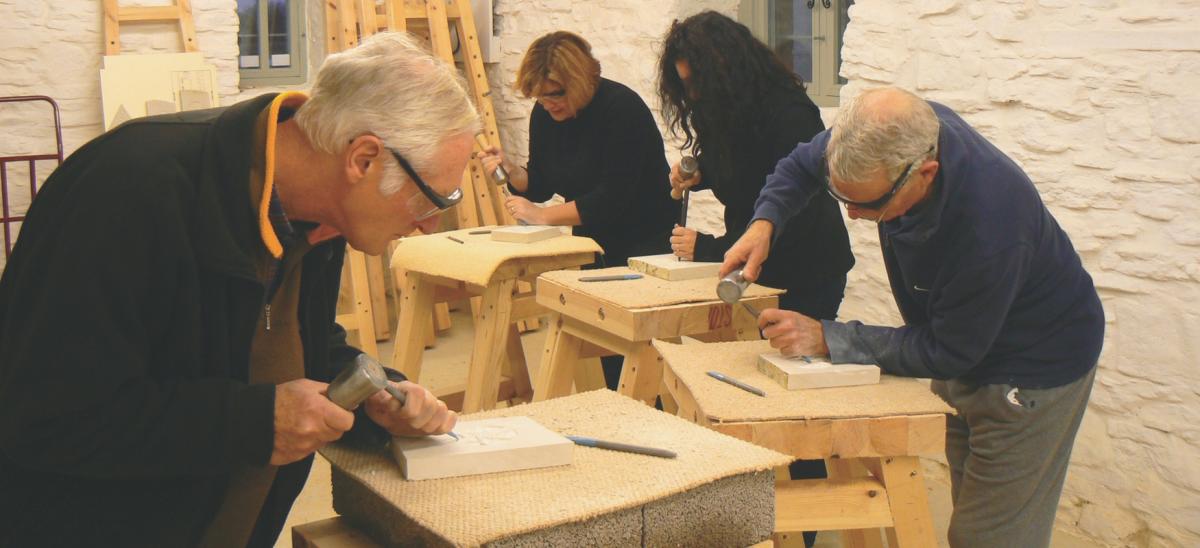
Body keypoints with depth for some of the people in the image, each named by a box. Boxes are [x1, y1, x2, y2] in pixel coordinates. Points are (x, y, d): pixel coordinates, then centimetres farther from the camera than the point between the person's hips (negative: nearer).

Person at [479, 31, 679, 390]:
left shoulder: (621, 108, -20)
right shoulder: (544, 114, 2)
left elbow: (614, 196, -26)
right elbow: (539, 185, 9)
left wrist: (542, 215, -24)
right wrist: (509, 170, -12)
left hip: (645, 240, -6)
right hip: (595, 241, 7)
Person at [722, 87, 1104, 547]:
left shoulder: (988, 224, -40)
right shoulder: (892, 133, -20)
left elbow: (948, 352, -26)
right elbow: (802, 163, 1)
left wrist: (826, 338, -27)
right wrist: (764, 223, -18)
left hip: (1034, 367, -7)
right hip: (961, 357, 7)